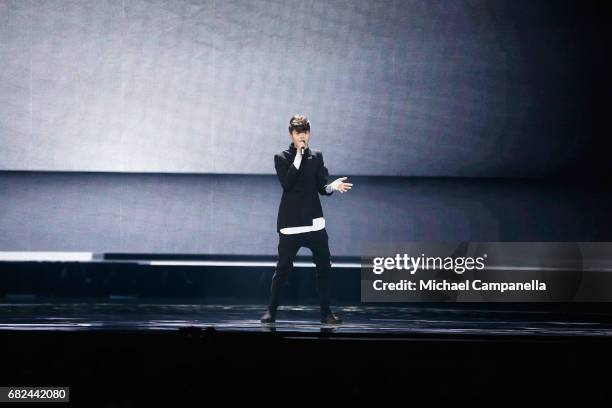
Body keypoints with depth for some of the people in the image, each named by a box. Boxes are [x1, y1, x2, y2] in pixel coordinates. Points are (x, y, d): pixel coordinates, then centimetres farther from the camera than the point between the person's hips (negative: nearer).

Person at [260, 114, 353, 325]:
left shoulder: (316, 157, 10)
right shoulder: (281, 158, 1)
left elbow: (322, 187, 7)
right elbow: (286, 183, -15)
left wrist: (333, 186, -16)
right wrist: (298, 156, -15)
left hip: (314, 221, 4)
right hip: (291, 223, -4)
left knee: (324, 266, 2)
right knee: (283, 268, -3)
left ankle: (326, 312, 11)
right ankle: (271, 311, 7)